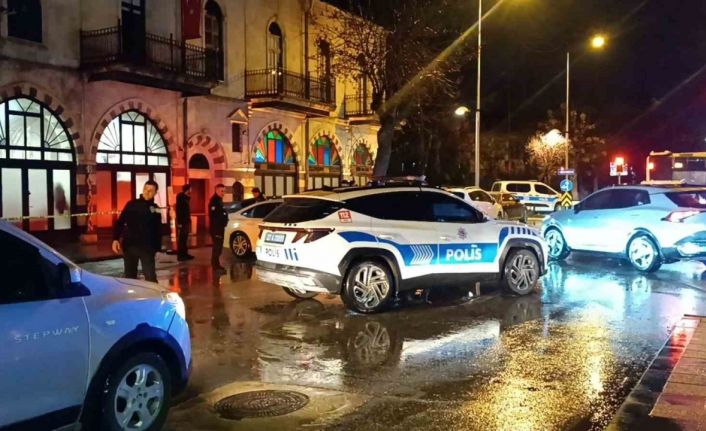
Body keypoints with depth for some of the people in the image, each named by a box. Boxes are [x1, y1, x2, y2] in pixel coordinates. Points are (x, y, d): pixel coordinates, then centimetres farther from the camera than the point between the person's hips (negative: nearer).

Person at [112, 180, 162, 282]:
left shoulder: (156, 209, 4)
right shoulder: (131, 204, 3)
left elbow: (158, 231, 6)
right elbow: (120, 222, 4)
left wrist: (157, 247, -1)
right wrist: (115, 239, -7)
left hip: (147, 247, -1)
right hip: (129, 245, 1)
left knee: (150, 276, -6)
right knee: (130, 275, 11)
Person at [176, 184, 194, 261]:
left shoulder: (186, 198, 14)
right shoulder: (181, 198, -13)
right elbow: (178, 211, -18)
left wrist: (189, 221, 16)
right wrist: (179, 223, -22)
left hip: (186, 222, 9)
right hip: (182, 222, -9)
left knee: (184, 239, 12)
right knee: (181, 239, -6)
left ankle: (184, 254, 17)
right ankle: (180, 255, -4)